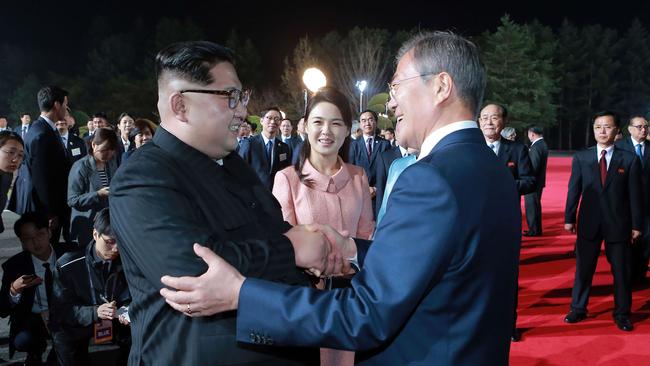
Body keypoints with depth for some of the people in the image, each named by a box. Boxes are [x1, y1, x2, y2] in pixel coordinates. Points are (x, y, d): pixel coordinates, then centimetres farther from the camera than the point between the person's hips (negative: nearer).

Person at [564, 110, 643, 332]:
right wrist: (569, 218, 0)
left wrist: (636, 225, -1)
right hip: (589, 223, 1)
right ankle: (578, 309, 22)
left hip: (618, 224, 0)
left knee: (621, 271, 9)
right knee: (583, 268, 9)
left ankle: (621, 314, 24)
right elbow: (574, 190, 3)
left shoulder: (629, 159, -1)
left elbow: (635, 194, 0)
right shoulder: (581, 158, 1)